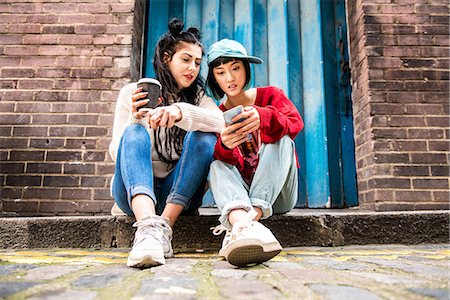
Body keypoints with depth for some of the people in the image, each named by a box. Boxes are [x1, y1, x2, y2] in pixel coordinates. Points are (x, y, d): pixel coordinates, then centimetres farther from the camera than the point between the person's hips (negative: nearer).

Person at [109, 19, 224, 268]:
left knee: (203, 137, -22)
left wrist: (181, 112, -34)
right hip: (134, 191, 0)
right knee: (135, 133, -27)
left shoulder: (197, 96, 7)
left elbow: (222, 122, -17)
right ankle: (147, 227, -51)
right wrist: (134, 118, -19)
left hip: (178, 194, 1)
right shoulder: (132, 93, 4)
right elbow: (116, 154, -1)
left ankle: (164, 226, -33)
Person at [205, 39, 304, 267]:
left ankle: (253, 215, -44)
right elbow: (220, 159, -10)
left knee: (281, 140, -24)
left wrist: (264, 117, -39)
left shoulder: (270, 95, 6)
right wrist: (224, 146, -35)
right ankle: (241, 221, -57)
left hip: (278, 194, -1)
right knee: (217, 165, -25)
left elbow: (295, 123, -17)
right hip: (240, 193, 1)